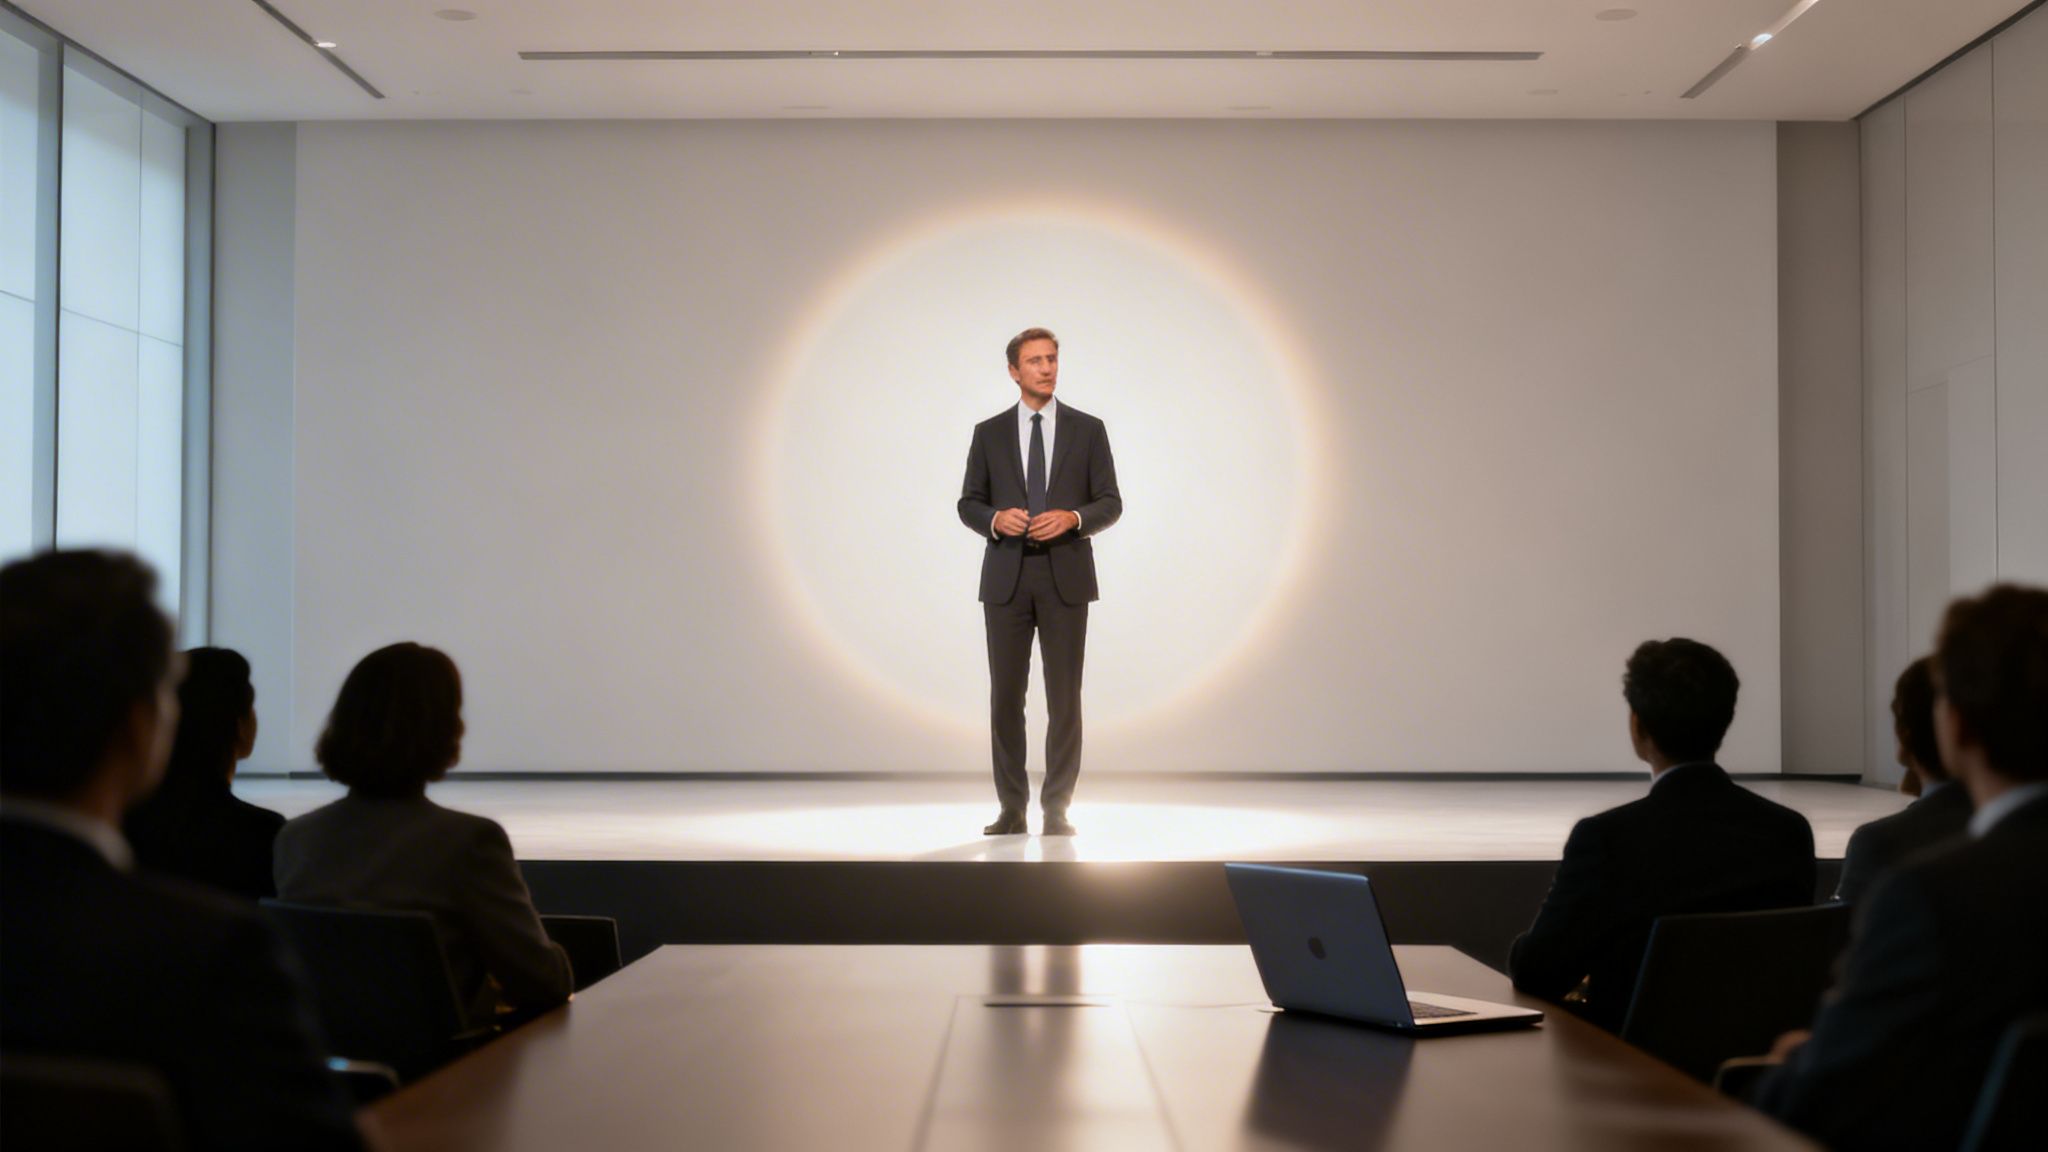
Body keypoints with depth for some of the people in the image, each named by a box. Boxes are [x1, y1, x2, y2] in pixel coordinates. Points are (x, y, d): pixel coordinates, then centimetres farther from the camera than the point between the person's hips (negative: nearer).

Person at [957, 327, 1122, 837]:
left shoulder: (1088, 429, 5)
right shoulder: (989, 433, 8)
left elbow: (1110, 503, 4)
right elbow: (968, 504, 9)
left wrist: (1072, 518, -16)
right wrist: (995, 519, -13)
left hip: (1066, 577, -1)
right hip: (1006, 578, 1)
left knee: (1064, 696, -1)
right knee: (1005, 695, 2)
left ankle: (1057, 808, 7)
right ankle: (1012, 808, 9)